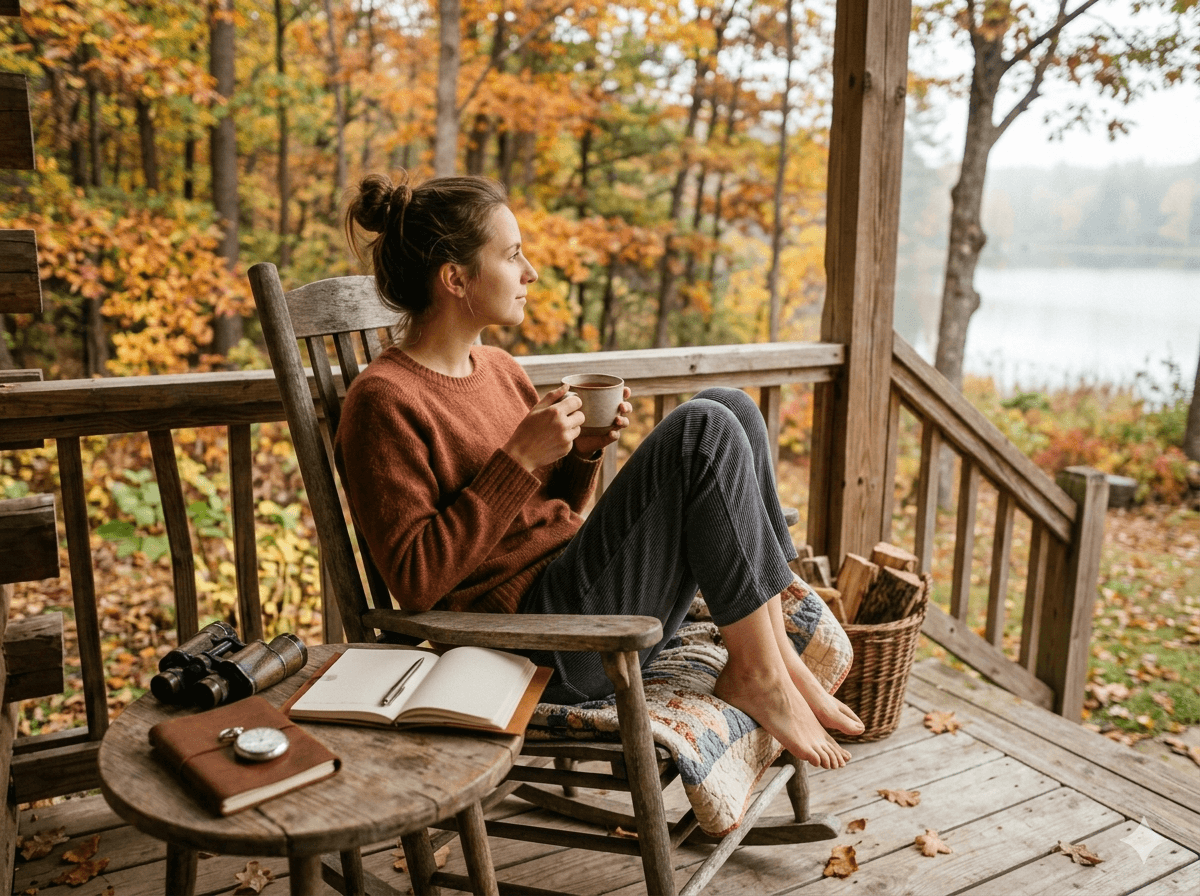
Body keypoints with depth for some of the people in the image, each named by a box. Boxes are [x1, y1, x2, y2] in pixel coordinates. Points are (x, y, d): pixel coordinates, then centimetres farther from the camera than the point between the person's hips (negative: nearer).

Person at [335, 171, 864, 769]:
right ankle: (756, 674, -7)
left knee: (729, 406, -1)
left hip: (577, 586, 9)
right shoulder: (382, 400, -11)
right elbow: (416, 582, -17)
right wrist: (519, 459, -19)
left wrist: (583, 452, 1)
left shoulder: (497, 367, 14)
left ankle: (774, 649, -2)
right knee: (704, 430, -19)